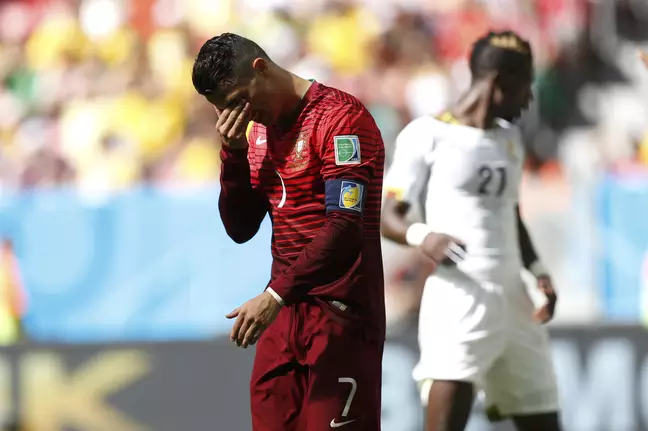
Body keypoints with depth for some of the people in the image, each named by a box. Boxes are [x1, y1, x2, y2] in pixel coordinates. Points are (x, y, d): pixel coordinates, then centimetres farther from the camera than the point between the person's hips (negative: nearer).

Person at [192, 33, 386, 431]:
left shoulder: (340, 118, -12)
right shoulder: (258, 131, 13)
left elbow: (344, 229, -20)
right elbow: (241, 229, 13)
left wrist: (276, 294, -25)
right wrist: (234, 153, -1)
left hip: (340, 313, -8)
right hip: (286, 313, 8)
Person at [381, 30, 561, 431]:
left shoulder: (510, 138, 19)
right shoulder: (428, 134, -3)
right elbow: (387, 215, -4)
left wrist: (538, 270, 11)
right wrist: (422, 236, -26)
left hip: (514, 300, 7)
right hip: (458, 299, -7)